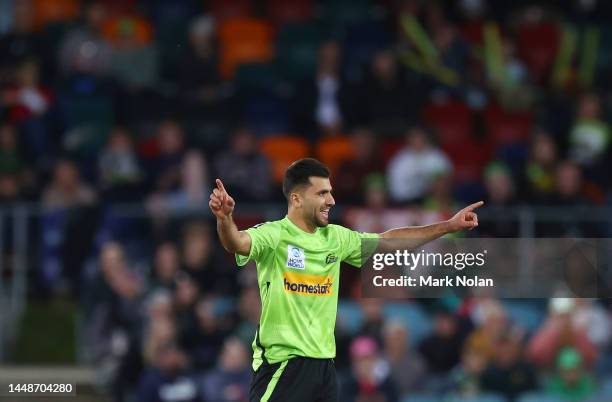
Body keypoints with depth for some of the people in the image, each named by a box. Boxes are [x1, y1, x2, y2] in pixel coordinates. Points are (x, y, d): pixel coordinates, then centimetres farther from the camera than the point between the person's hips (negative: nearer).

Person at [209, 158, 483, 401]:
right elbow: (237, 242, -30)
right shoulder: (274, 235, -11)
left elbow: (387, 241, 21)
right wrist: (224, 218, -53)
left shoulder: (335, 238, 10)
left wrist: (448, 226, 20)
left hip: (324, 362, 7)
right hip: (282, 363, -7)